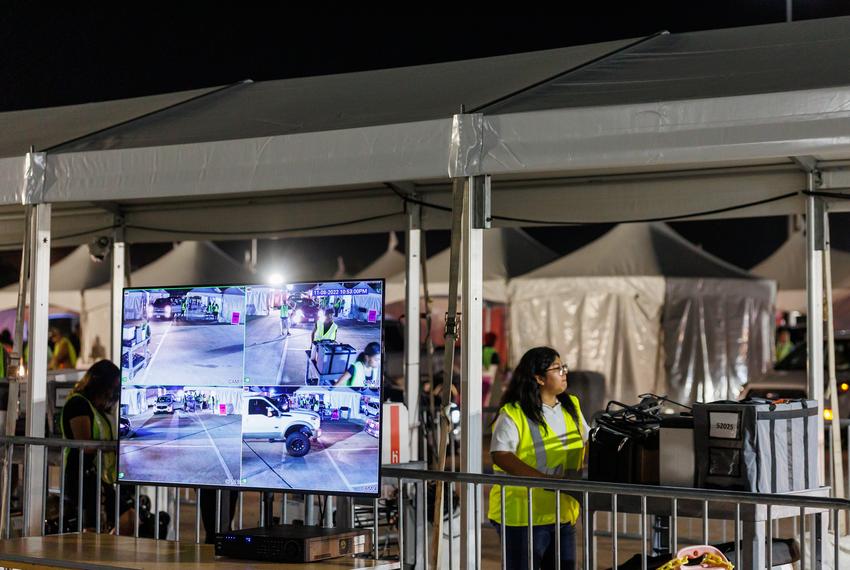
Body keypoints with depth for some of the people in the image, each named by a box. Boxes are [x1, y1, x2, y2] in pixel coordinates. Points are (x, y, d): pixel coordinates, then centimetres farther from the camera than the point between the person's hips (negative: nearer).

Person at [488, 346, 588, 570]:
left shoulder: (571, 407, 11)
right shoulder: (513, 414, -12)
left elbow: (588, 445, 22)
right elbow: (501, 456, -25)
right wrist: (547, 480, -31)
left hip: (563, 512, 7)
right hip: (523, 515, -7)